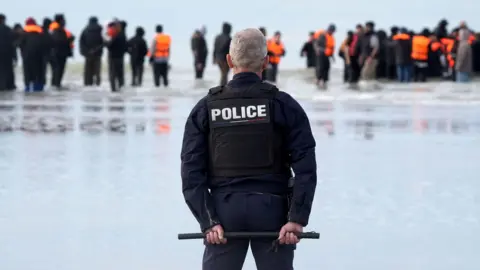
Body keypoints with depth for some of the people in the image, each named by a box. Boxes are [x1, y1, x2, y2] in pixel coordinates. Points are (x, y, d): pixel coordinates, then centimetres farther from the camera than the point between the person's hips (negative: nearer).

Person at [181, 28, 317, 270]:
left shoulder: (205, 108, 2)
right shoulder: (283, 104, -2)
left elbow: (191, 171, -4)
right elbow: (305, 167, -10)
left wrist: (208, 221, -6)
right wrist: (297, 218, -10)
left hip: (224, 208, 1)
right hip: (271, 207, -1)